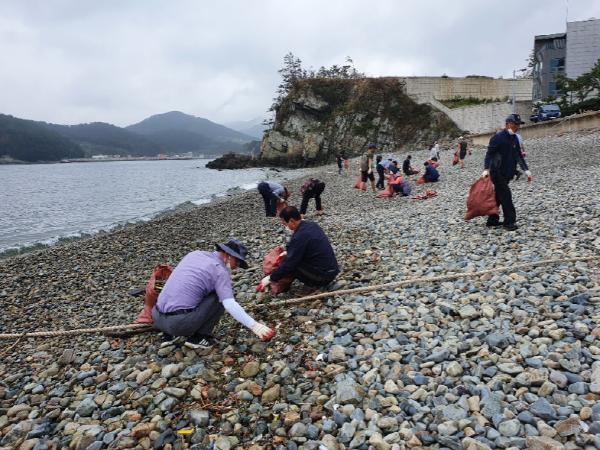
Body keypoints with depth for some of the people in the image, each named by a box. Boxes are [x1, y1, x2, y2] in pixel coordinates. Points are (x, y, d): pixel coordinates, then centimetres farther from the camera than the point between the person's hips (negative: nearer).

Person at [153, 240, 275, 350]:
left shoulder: (194, 254, 15)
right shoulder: (220, 270, -6)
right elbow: (230, 305, -17)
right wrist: (254, 326, -16)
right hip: (180, 323, -7)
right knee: (221, 297, 4)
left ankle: (168, 334, 21)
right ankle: (199, 337, 5)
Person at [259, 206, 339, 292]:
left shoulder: (299, 236, -23)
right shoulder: (311, 225, 4)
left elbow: (289, 263, -18)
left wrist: (271, 278, -8)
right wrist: (287, 253, 20)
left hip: (323, 275, -9)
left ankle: (313, 284, 2)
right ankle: (316, 282, 14)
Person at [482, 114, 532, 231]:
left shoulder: (514, 138, 13)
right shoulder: (498, 137, -11)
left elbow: (519, 155, 18)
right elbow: (489, 154, -17)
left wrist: (526, 170, 13)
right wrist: (486, 169, -29)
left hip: (507, 174, 8)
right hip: (497, 173, -8)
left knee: (499, 196, 12)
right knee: (506, 195, -9)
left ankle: (492, 220, 20)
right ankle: (509, 221, -4)